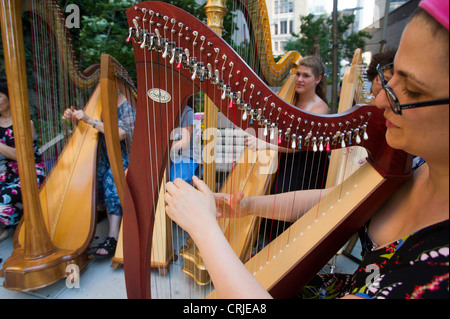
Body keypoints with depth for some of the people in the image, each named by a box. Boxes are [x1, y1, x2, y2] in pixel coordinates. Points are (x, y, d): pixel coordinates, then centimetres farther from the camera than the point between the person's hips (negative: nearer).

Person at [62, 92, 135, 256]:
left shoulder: (127, 104, -10)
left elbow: (120, 134, -24)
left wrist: (89, 120, -28)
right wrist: (73, 116, -7)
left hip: (125, 156, -6)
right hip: (106, 156, 6)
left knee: (111, 178, -27)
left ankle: (113, 237, -24)